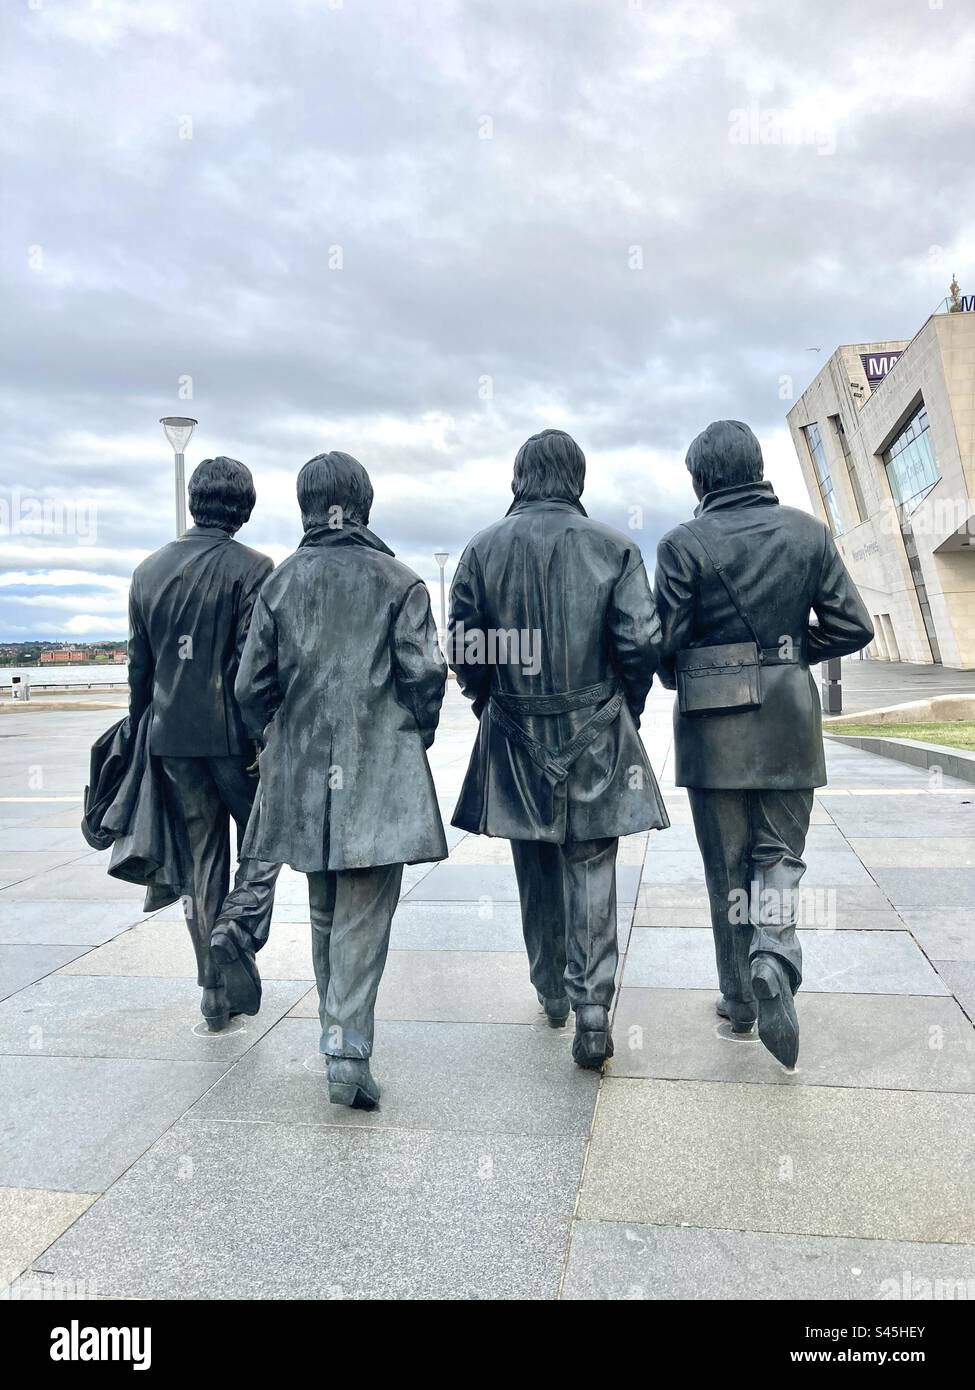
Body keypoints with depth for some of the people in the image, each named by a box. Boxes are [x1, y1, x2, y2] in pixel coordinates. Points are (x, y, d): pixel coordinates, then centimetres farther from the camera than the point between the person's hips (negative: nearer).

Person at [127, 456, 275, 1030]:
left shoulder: (149, 570, 9)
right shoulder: (252, 567, -8)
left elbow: (139, 663, 13)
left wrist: (141, 726, 20)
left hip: (172, 737, 5)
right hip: (233, 734, -5)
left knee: (200, 859, 12)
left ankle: (215, 991, 18)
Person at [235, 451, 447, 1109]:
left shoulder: (281, 582, 5)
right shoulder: (399, 581, -2)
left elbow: (253, 684, 3)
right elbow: (425, 673, -9)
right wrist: (416, 735, 7)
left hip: (303, 769, 3)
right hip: (381, 770, -3)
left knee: (325, 909, 18)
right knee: (365, 912, 1)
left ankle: (337, 1032, 31)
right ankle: (349, 1051, -5)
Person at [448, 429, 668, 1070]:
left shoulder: (483, 549, -1)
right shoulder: (614, 547, -5)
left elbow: (465, 649, -2)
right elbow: (642, 641, -9)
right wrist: (625, 711, 6)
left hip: (515, 735, 2)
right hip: (596, 736, -2)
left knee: (536, 869, 16)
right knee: (591, 870, 4)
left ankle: (552, 992, 31)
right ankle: (592, 1006, -3)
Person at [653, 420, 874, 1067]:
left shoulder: (685, 543, -8)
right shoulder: (809, 532, 2)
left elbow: (665, 641, -9)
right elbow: (853, 626, 1)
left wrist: (678, 681, 13)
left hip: (714, 727, -2)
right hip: (789, 721, 2)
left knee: (728, 864, 11)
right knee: (780, 852, 14)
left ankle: (740, 997, 20)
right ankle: (774, 955, -12)